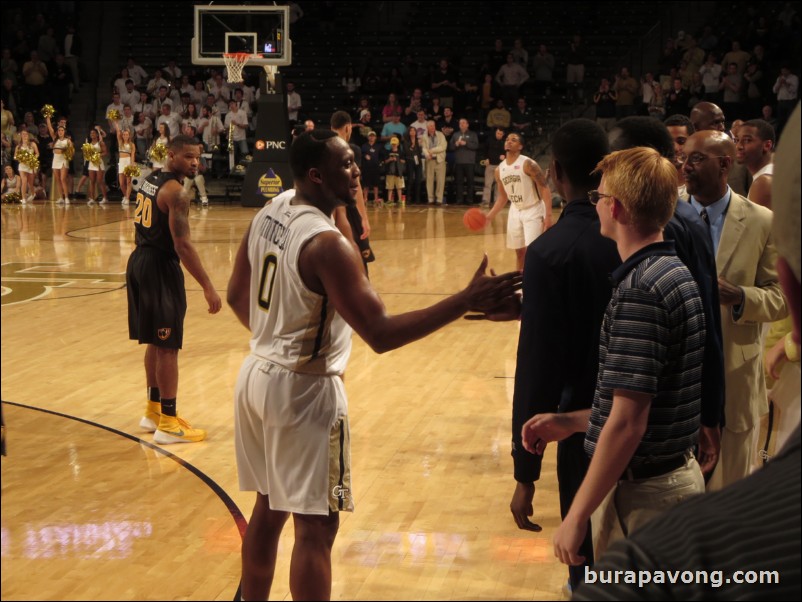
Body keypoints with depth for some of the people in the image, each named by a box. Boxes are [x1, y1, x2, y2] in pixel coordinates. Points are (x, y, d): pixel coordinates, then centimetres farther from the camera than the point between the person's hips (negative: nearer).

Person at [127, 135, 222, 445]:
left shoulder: (150, 180, 11)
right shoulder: (175, 191, -18)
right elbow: (182, 244, -24)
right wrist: (208, 287, -23)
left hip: (140, 260, 10)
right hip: (160, 267, -10)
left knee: (155, 342, 19)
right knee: (168, 347, -3)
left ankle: (153, 411, 30)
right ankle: (168, 424, 2)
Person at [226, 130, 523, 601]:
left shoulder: (270, 213, 2)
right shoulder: (327, 243, -24)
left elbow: (238, 295, 14)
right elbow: (380, 333, -28)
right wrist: (466, 302, -29)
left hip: (258, 373, 9)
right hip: (304, 388, -9)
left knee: (269, 508, 21)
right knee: (316, 526, 0)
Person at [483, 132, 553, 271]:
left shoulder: (528, 164, -17)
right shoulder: (499, 170, 3)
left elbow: (544, 189, -18)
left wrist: (548, 216, -25)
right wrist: (490, 216, 4)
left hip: (533, 211, -6)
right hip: (515, 211, 6)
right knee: (519, 252, 10)